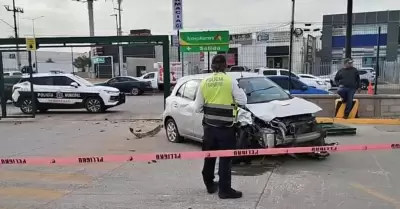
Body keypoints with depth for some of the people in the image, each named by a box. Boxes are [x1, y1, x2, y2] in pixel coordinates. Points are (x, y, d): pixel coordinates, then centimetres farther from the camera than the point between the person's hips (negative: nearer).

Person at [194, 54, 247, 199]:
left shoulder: (204, 82, 2)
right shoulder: (231, 81, -8)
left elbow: (197, 108, 3)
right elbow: (243, 101, -6)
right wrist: (238, 90, 12)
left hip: (209, 126, 4)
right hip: (226, 126, -4)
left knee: (209, 156, 17)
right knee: (225, 158, 5)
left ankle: (210, 185, 31)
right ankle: (225, 190, 9)